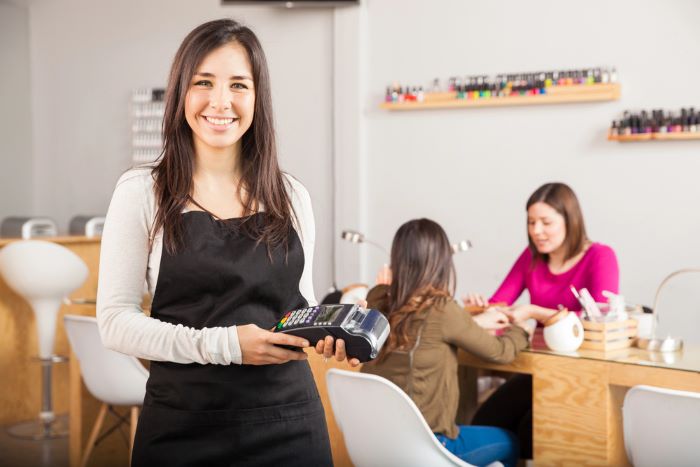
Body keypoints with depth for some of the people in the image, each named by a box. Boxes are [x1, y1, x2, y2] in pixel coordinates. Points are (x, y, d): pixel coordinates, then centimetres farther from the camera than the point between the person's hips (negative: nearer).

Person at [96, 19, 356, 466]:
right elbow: (116, 320, -7)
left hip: (290, 421, 3)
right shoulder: (142, 191, -3)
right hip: (184, 425, -2)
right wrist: (221, 345, -19)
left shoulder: (292, 196, 5)